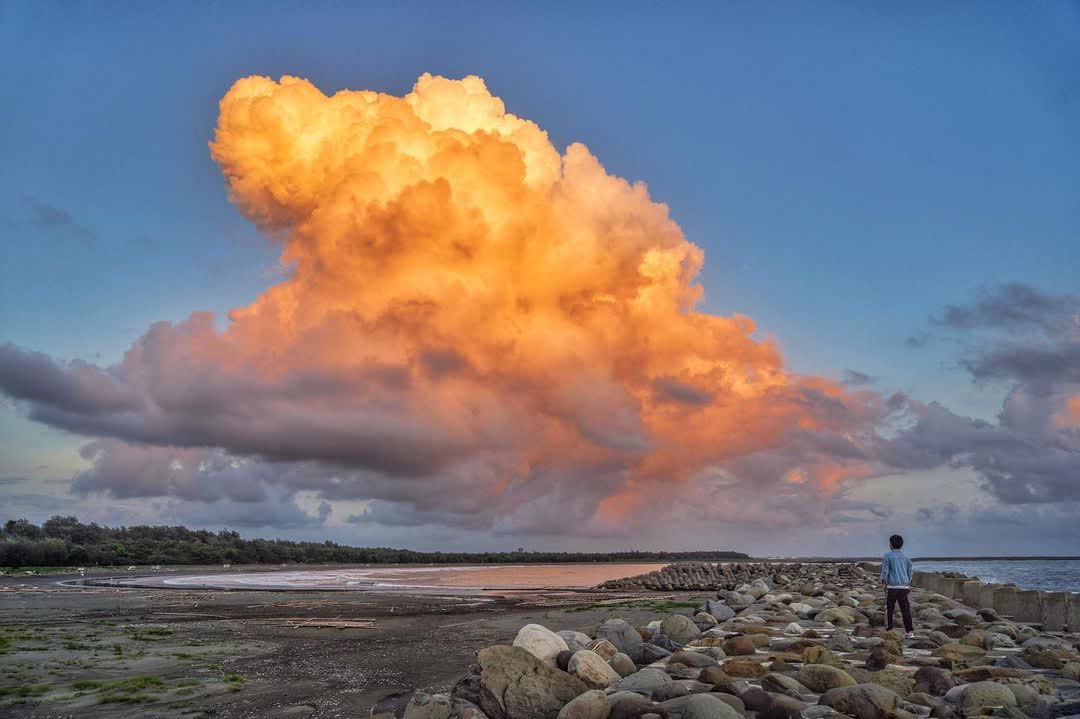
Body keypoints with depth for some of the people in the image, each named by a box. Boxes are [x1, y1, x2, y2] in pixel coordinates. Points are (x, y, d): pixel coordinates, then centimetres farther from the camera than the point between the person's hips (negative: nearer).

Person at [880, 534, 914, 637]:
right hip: (904, 586, 5)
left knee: (889, 608, 2)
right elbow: (909, 571, 17)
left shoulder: (887, 556, -4)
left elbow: (885, 570, -8)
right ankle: (910, 631, 1)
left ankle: (889, 629, 1)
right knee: (905, 609, 5)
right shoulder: (905, 556, 13)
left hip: (892, 586, -5)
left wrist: (883, 582, 3)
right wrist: (908, 584, 23)